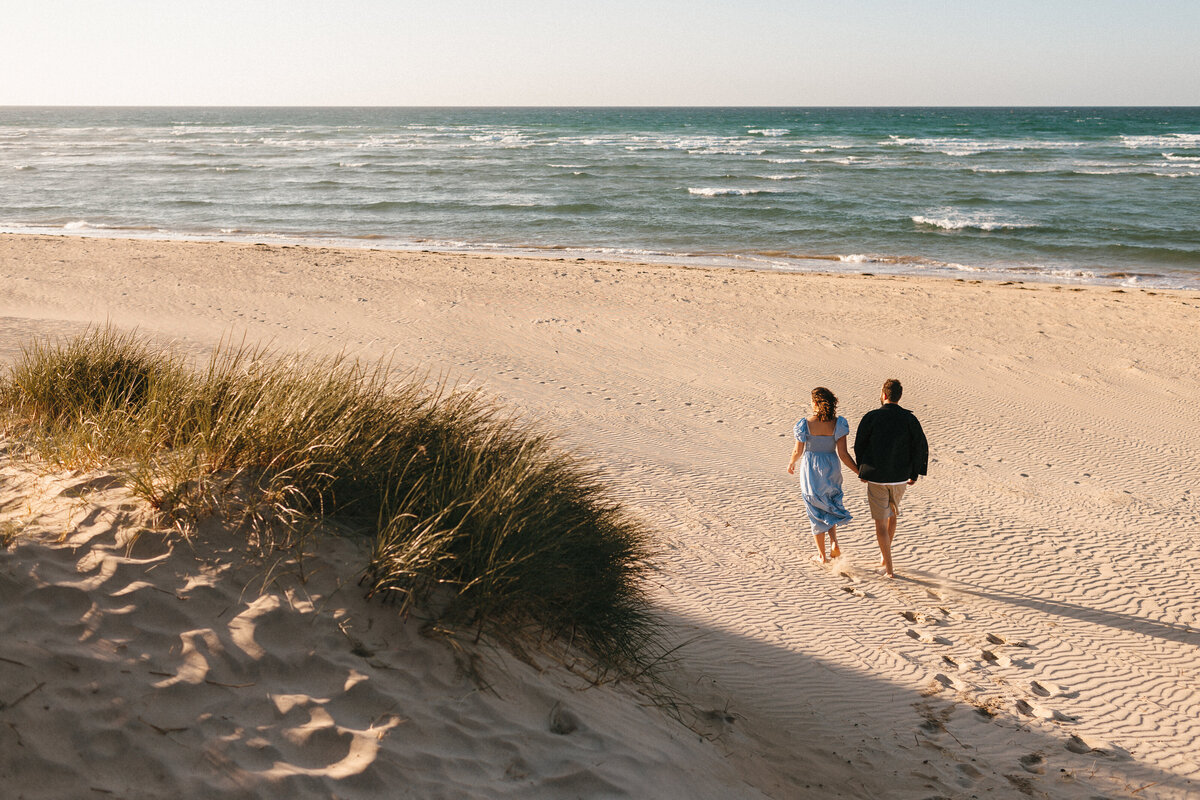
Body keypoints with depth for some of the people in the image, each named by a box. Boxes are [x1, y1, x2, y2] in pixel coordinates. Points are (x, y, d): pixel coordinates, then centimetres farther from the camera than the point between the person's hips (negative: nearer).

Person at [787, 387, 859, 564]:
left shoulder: (805, 424, -14)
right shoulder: (838, 424, -11)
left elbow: (798, 451, -6)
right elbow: (843, 454, -13)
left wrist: (791, 463, 16)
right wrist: (860, 472, -4)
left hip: (810, 471, -2)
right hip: (831, 470, 2)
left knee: (816, 512, 12)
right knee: (830, 507, 26)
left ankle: (822, 555, 17)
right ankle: (834, 542, 5)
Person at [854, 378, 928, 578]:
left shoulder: (870, 417, -8)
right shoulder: (909, 419, -3)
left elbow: (859, 446, -2)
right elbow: (921, 446, -7)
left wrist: (862, 471, 14)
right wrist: (914, 474, 3)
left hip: (875, 477, -2)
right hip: (900, 477, 3)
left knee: (881, 521, 6)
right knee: (893, 512, 28)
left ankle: (889, 568, 4)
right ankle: (884, 555, 34)